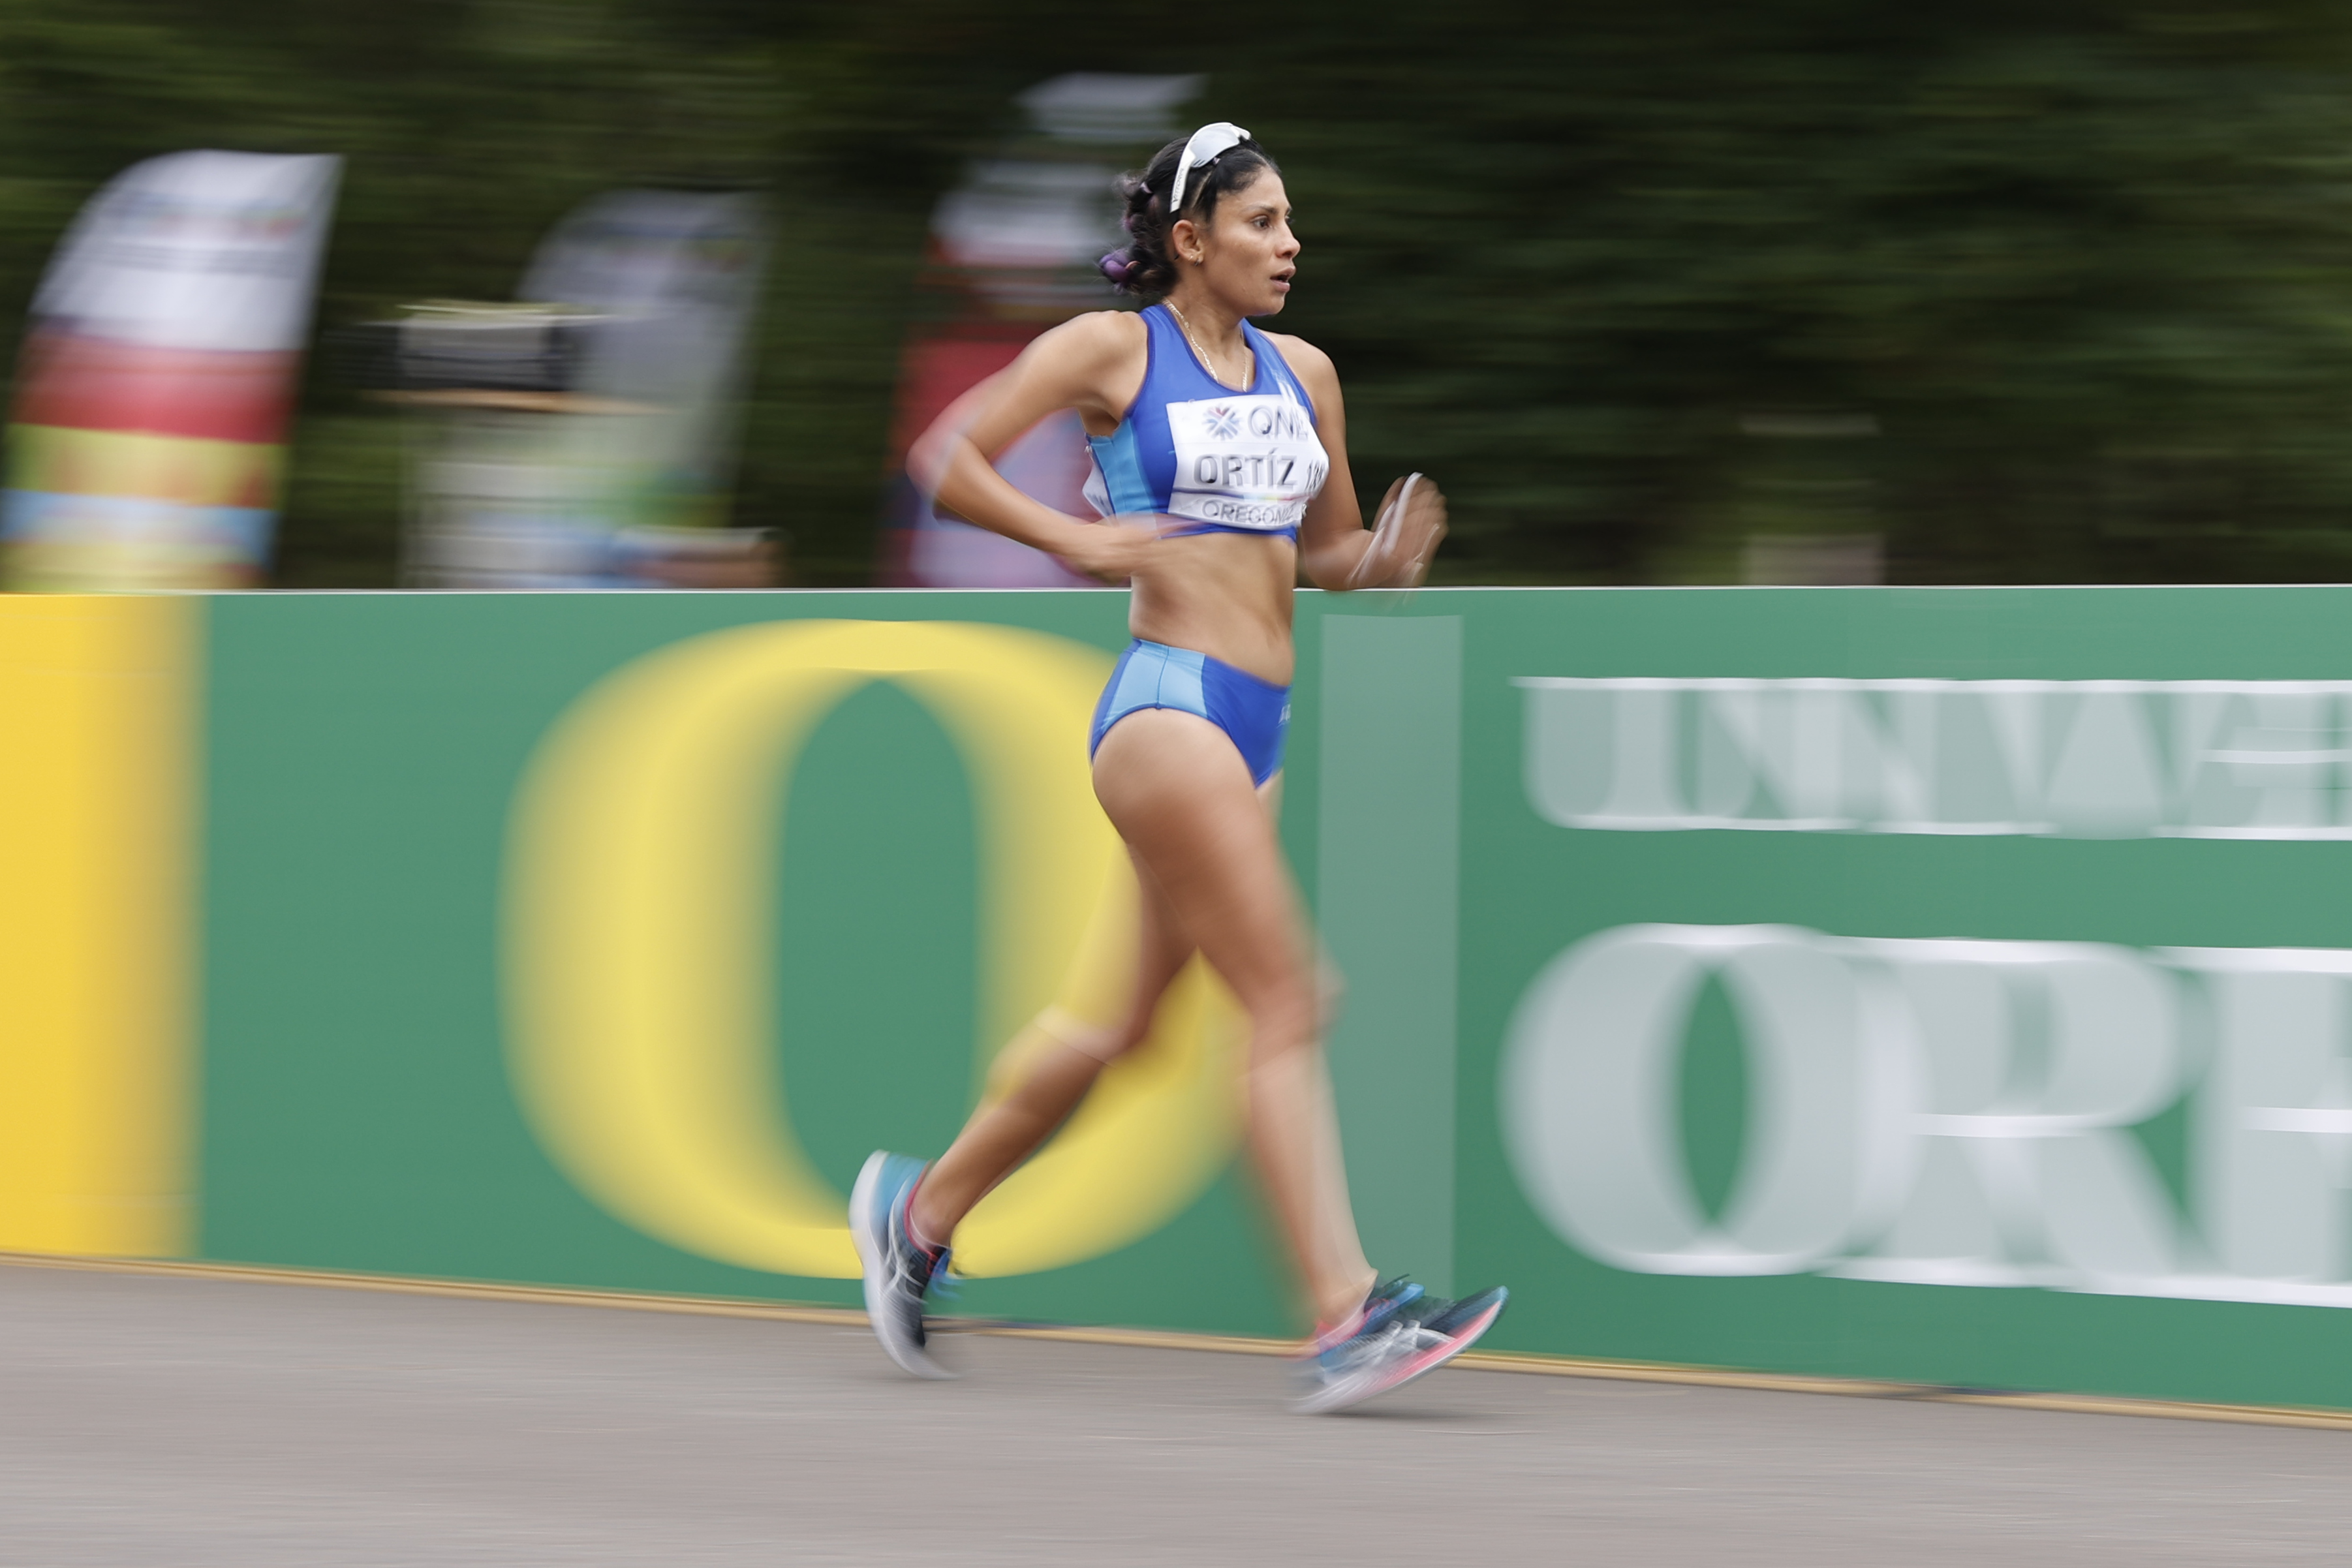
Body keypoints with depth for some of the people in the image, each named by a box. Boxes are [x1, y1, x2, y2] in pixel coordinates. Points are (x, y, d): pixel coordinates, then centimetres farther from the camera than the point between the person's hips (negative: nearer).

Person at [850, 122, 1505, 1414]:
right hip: (1167, 702, -8)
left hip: (1257, 723, 8)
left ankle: (923, 1211, 32)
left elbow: (1328, 553, 23)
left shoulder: (1304, 374, 15)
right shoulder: (1114, 348, -3)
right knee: (1286, 1006, -13)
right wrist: (1075, 539, -18)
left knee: (1125, 1016, 15)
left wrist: (1387, 558, 0)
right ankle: (1348, 1319, -16)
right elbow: (945, 460, -5)